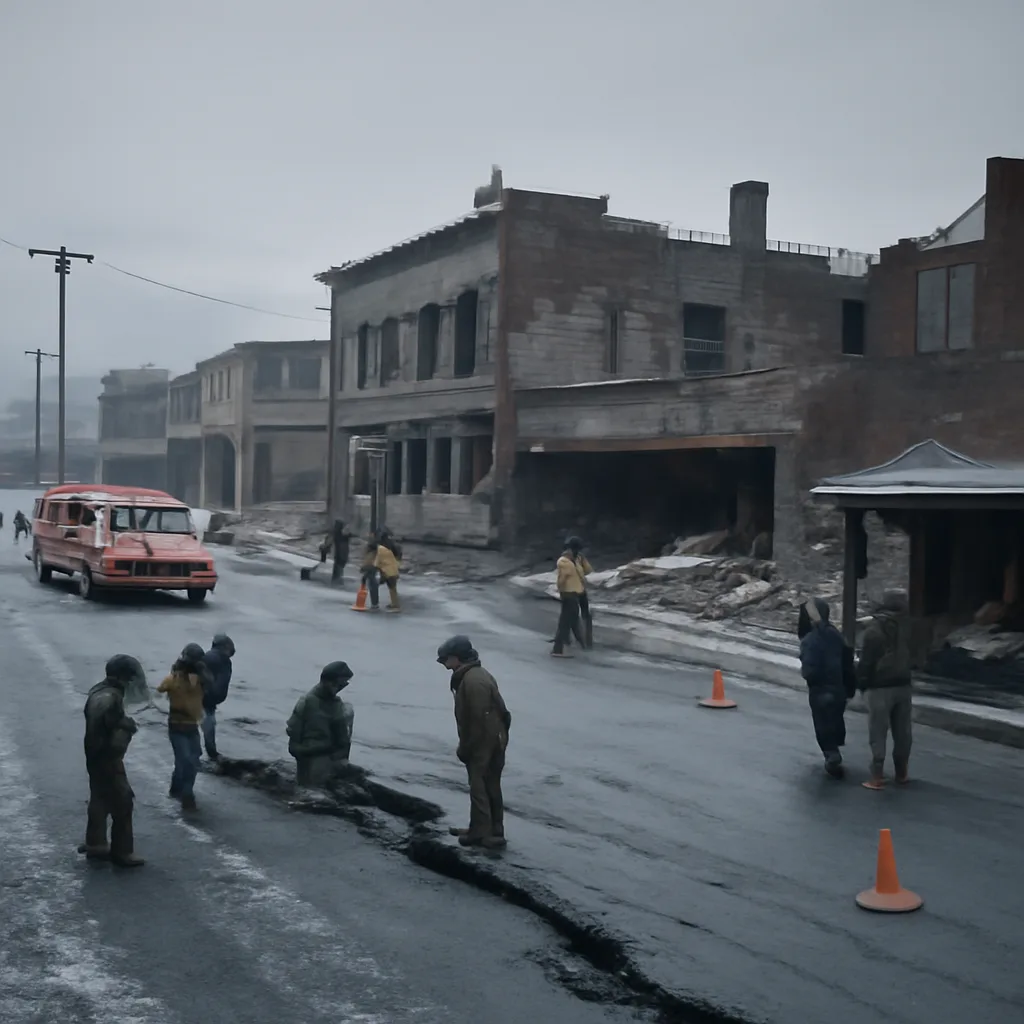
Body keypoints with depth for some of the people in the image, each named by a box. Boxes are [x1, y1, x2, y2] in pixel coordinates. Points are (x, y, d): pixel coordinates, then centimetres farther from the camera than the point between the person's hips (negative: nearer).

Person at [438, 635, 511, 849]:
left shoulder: (472, 681, -22)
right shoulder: (475, 675, 12)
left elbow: (478, 720, -23)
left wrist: (465, 749, -15)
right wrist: (466, 747, 19)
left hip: (483, 743, -10)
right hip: (494, 740, 10)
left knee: (479, 787, -2)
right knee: (491, 787, 14)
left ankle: (480, 833, 4)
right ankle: (492, 831, 21)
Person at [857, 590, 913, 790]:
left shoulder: (874, 630, -12)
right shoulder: (909, 627, 2)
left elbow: (866, 661, -11)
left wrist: (862, 684, -2)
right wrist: (911, 679, 17)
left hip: (880, 687, -5)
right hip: (903, 685, 5)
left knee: (878, 732, -2)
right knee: (902, 731, 14)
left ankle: (877, 776, -4)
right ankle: (901, 772, 22)